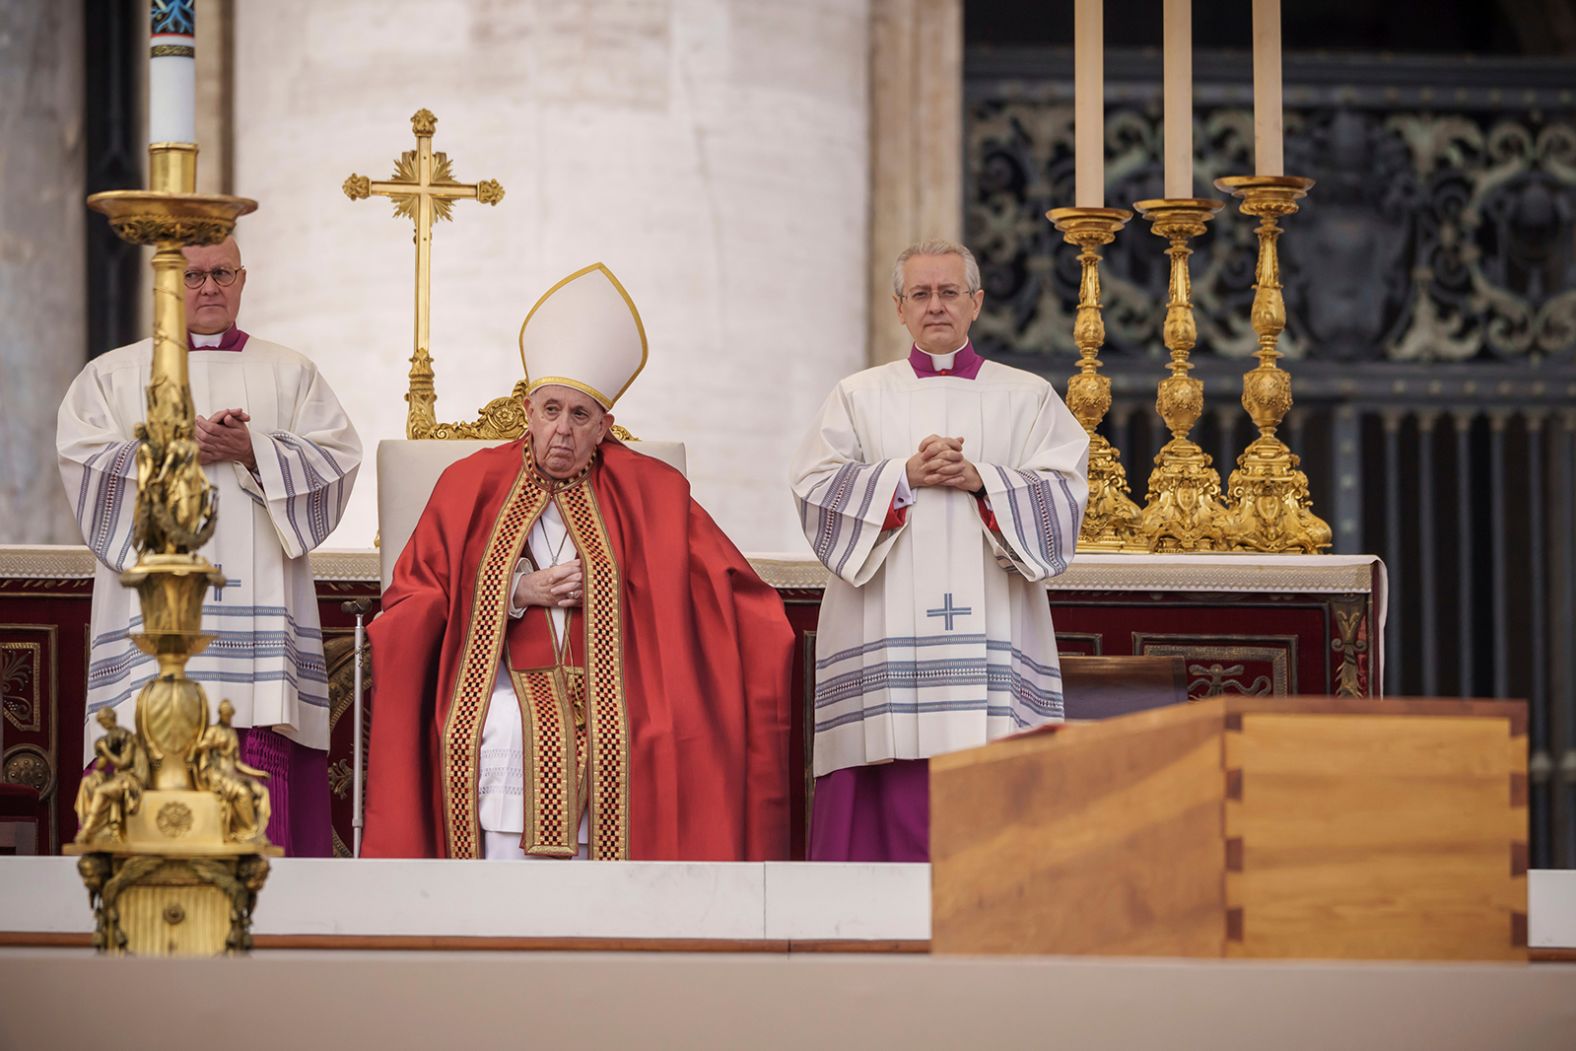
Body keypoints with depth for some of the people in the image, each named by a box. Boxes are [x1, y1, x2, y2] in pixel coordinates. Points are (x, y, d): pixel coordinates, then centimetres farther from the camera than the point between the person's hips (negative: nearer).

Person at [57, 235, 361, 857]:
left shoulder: (290, 374, 18)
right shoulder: (114, 374, 15)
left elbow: (336, 457, 5)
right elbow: (84, 459, 0)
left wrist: (253, 452, -10)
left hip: (257, 591, 1)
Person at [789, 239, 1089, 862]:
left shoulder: (1027, 398, 13)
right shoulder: (859, 397, 15)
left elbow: (1063, 491, 2)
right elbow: (815, 485, 3)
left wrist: (982, 480, -12)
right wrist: (903, 476, -10)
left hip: (988, 625, 0)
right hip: (888, 629, 0)